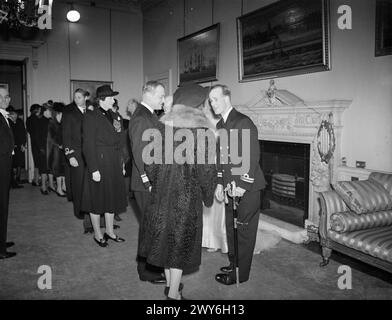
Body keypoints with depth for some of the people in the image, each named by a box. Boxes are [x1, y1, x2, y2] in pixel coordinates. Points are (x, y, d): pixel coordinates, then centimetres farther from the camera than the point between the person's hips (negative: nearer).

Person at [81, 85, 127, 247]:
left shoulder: (109, 116, 12)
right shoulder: (91, 117, -11)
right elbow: (88, 145, -15)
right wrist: (93, 169, -19)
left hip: (113, 166, 8)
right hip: (99, 164, -8)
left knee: (112, 198, 14)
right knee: (97, 200, 5)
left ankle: (109, 231, 28)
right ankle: (97, 234, 20)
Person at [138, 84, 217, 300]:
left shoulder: (163, 124, -2)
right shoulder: (202, 128, -13)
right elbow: (207, 166, -12)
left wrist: (158, 183, 13)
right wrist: (208, 194, 1)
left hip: (163, 189, 4)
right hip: (188, 191, -4)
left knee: (165, 233, 17)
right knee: (182, 238, 9)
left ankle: (170, 283, 33)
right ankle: (173, 292, 18)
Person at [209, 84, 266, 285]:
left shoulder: (243, 122, -14)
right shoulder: (220, 126, 13)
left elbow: (253, 156, -17)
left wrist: (243, 185, -18)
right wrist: (220, 182, 12)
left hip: (246, 188, -8)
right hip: (230, 187, 8)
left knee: (243, 231, 3)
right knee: (231, 228, 17)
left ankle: (240, 275, 16)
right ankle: (233, 264, 34)